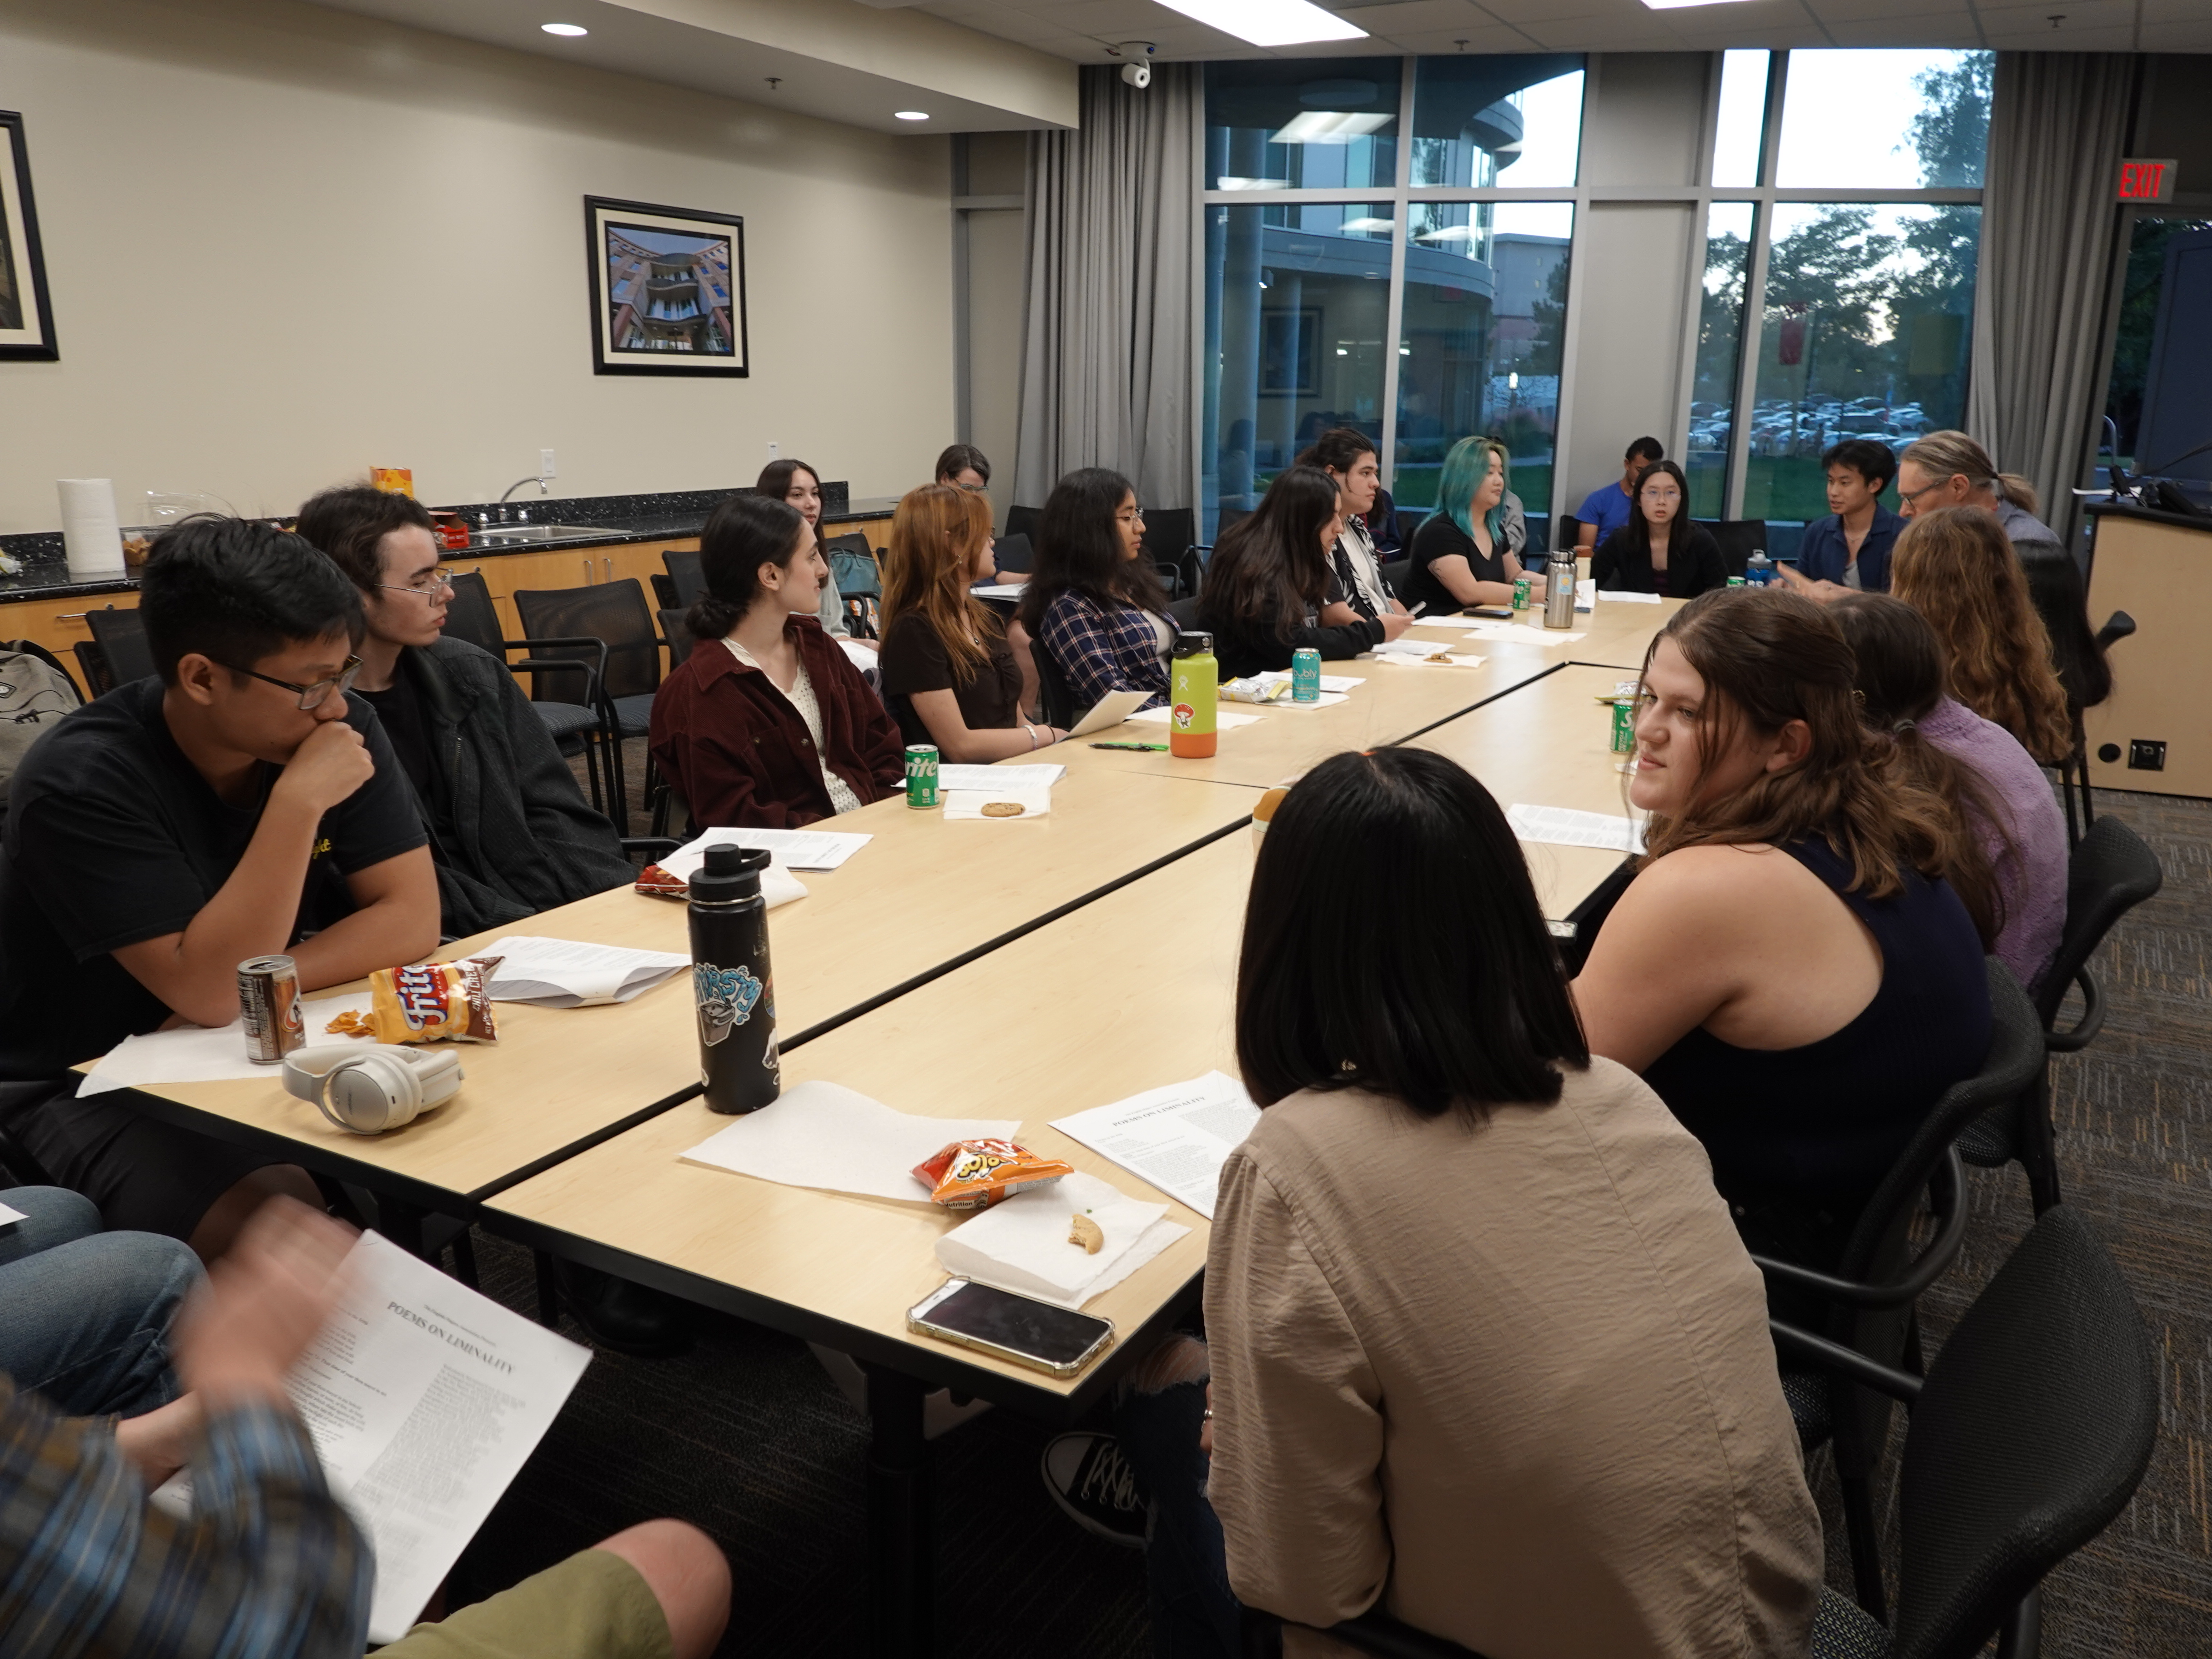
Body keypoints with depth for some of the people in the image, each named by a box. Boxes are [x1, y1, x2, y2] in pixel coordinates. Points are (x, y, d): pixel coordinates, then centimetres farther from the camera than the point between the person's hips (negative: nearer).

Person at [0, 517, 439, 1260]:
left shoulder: (337, 726, -8)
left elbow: (411, 918, -10)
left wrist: (257, 991, -22)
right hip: (93, 1089, -4)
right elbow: (211, 991, -28)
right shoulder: (81, 781, -23)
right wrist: (298, 804, -33)